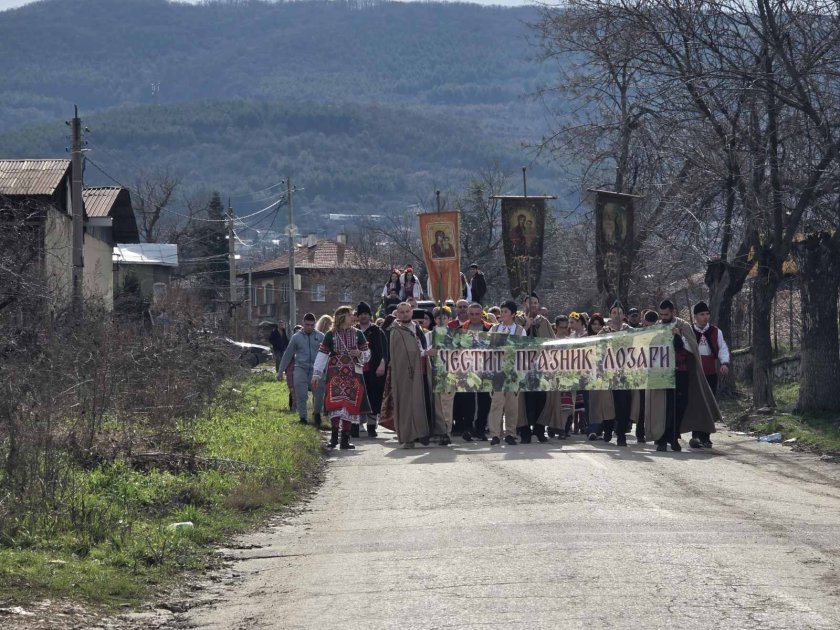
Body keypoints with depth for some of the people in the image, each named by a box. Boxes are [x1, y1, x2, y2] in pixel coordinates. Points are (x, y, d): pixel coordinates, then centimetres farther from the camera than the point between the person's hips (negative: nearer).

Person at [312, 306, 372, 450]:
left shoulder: (358, 334, 9)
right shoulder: (331, 335, 3)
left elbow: (367, 355, 15)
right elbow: (322, 355, 4)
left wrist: (359, 353, -8)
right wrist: (316, 375, -1)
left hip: (353, 375, 2)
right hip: (335, 374, -2)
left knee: (350, 405, 0)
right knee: (336, 402, -17)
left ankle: (345, 439, 5)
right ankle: (334, 436, -14)